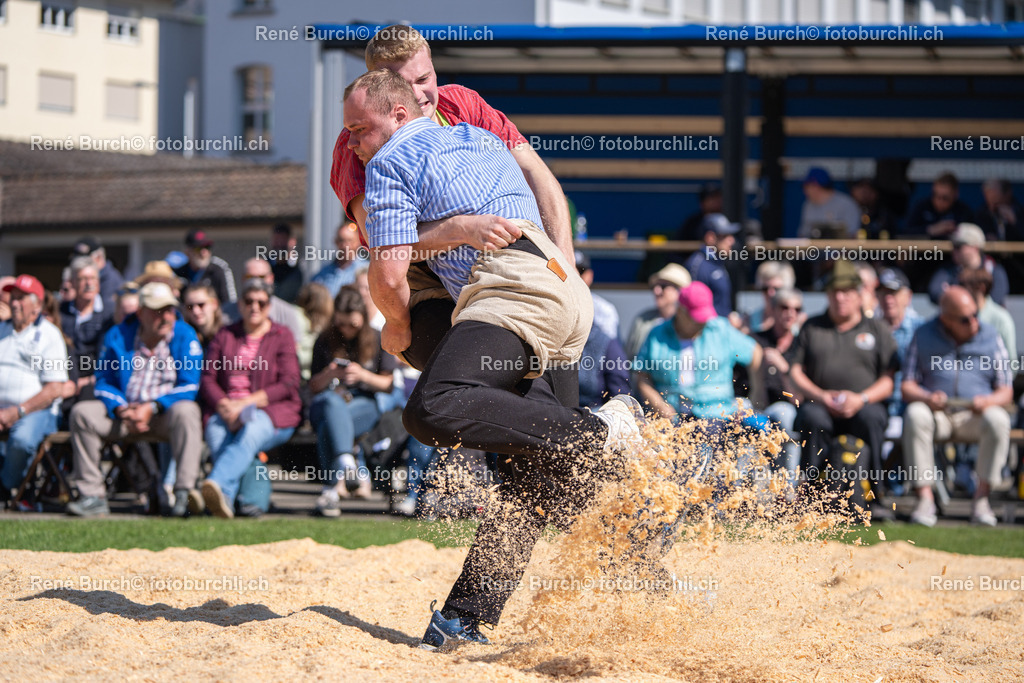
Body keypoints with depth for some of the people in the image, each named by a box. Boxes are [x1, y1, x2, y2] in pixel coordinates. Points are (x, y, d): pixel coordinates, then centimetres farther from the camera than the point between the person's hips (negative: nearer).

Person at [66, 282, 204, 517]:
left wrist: (152, 408, -20)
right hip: (125, 412, 3)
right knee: (82, 412, -19)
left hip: (166, 413, -3)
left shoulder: (185, 336, -2)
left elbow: (189, 386, -8)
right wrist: (121, 409, -15)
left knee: (186, 411, -36)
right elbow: (104, 381, 6)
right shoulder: (117, 337, 5)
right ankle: (92, 495, -20)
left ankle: (184, 493, -39)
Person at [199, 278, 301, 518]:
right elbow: (208, 379, 11)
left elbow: (289, 385, 0)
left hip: (272, 413, -3)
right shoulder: (224, 336, 20)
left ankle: (218, 484, -65)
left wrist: (246, 403, -11)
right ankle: (255, 497, -49)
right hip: (226, 410, 3)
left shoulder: (282, 336, 11)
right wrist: (224, 405, -10)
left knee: (249, 433, -38)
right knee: (216, 434, -34)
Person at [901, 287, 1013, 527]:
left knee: (997, 419, -34)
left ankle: (981, 498, -26)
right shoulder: (924, 336, 7)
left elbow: (1006, 392, 6)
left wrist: (988, 401, -19)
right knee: (915, 415, -34)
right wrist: (926, 398, -19)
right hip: (936, 411, 0)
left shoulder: (990, 338, 7)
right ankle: (925, 497, -32)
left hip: (975, 416, 0)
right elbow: (907, 386, 5)